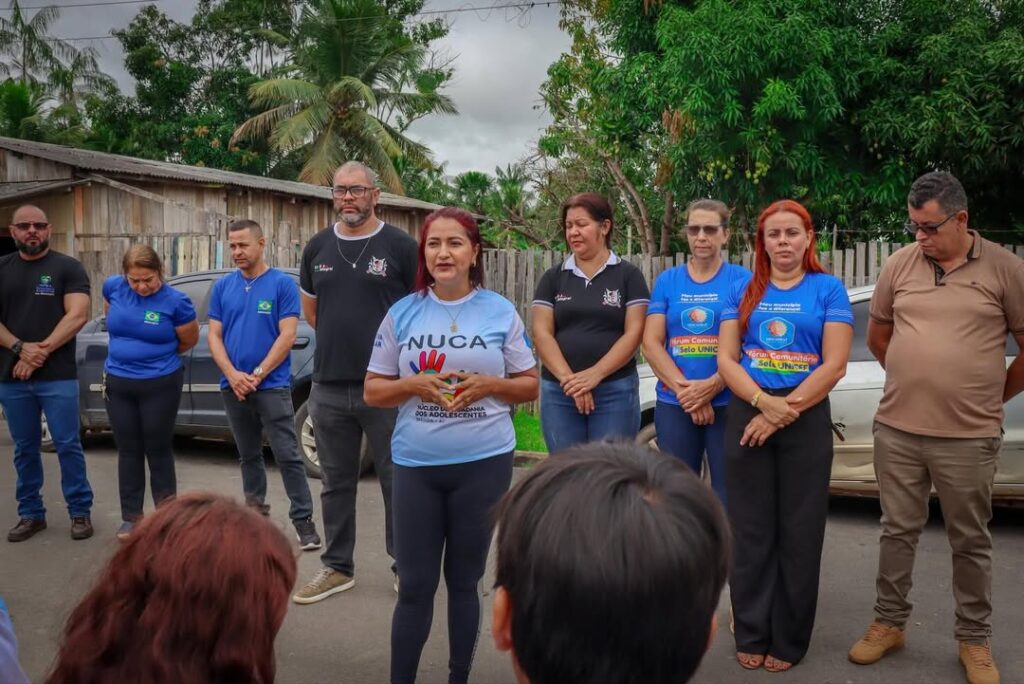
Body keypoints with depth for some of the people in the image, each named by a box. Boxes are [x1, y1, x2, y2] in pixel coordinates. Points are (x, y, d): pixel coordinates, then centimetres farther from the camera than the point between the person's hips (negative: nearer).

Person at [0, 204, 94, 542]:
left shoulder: (68, 267, 1)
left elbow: (77, 316, -9)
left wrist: (42, 351, -15)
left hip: (58, 377, -3)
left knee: (68, 446, 1)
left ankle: (80, 512, 11)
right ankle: (30, 514, 23)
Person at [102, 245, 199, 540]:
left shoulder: (175, 301, -16)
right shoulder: (113, 286, -3)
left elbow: (189, 340, -3)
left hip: (160, 385, -4)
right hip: (117, 383, 4)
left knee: (158, 450, 5)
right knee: (128, 450, 12)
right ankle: (131, 517, 23)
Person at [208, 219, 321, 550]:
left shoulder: (283, 283, -4)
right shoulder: (222, 286, 8)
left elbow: (287, 336, -10)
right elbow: (214, 336, 5)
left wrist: (257, 374, -14)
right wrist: (232, 374, -11)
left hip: (272, 386, -4)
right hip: (232, 387, 5)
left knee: (287, 456, -5)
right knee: (248, 456, 16)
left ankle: (303, 519, 1)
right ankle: (255, 513, 27)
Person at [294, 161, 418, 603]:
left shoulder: (400, 246, -4)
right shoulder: (317, 247, 10)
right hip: (329, 387, 4)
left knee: (397, 481, 5)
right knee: (336, 483, 14)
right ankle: (337, 567, 27)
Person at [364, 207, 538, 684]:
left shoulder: (500, 312, -1)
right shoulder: (402, 313, 2)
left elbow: (530, 387, 4)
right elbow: (373, 392, 5)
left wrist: (488, 385, -15)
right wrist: (412, 384, -14)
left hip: (484, 463, 0)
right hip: (416, 464, 1)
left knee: (464, 581, 14)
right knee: (414, 585, 6)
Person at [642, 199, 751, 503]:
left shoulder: (741, 279, 2)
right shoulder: (667, 280, 7)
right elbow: (651, 343, 0)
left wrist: (712, 386, -18)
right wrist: (684, 389, -12)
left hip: (727, 403, -2)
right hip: (674, 404, 2)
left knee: (728, 492, 2)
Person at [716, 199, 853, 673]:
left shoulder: (828, 289, 1)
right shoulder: (743, 291, 8)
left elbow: (834, 364, -7)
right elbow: (726, 359, 0)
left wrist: (782, 413, -14)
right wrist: (763, 401, -16)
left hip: (806, 419, -1)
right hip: (747, 416, 2)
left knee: (799, 532, 5)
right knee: (751, 531, 6)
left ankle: (788, 641, 19)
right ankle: (751, 635, 19)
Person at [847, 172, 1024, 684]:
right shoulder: (899, 264, 2)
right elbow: (877, 336, 14)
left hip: (969, 436, -2)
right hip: (896, 429, 2)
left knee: (970, 541, 12)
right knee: (898, 531, 13)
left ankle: (974, 639, 29)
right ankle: (889, 622, 29)